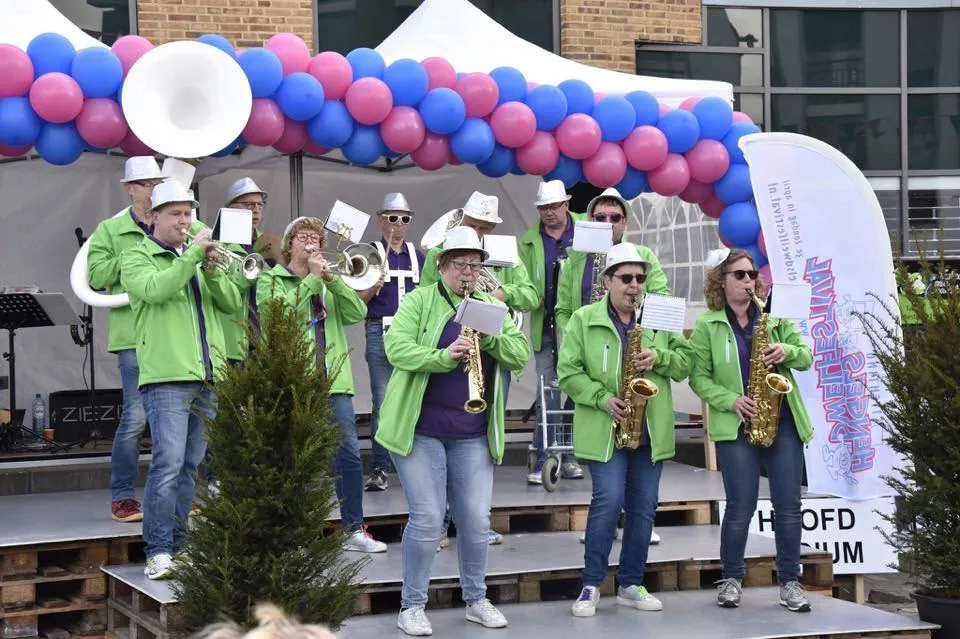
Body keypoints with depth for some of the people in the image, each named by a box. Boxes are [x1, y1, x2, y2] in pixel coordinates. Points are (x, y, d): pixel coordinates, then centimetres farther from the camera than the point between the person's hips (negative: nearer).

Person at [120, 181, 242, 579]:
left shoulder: (199, 256, 18)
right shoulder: (137, 257, 3)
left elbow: (231, 303, 8)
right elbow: (155, 289, -18)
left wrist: (212, 271, -9)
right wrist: (192, 256, -17)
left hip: (207, 377, 6)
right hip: (167, 377, -6)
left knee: (190, 465, 9)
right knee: (168, 464, -13)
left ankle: (178, 545, 16)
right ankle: (158, 552, -9)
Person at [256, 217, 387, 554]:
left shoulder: (330, 281, 18)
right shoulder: (271, 280, 5)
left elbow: (357, 313, 1)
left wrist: (331, 279, -8)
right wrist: (312, 279, -14)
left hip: (333, 379, 4)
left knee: (349, 453, 1)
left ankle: (354, 530, 10)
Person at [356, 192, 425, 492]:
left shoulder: (419, 256, 16)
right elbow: (357, 300, 2)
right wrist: (373, 287, -17)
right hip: (381, 332, -3)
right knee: (382, 401, -5)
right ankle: (379, 468, -2)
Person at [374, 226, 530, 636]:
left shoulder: (492, 307, 11)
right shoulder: (419, 301, -1)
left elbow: (521, 356, 2)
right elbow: (396, 348, -15)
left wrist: (489, 337, -17)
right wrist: (444, 357, -28)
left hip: (473, 435, 4)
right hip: (421, 429, -4)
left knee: (476, 520, 4)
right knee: (427, 520, -7)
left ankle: (477, 600, 22)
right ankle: (412, 606, 6)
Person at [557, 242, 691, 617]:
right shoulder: (583, 320, 0)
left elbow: (685, 363, 8)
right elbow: (568, 372, -4)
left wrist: (659, 357, -11)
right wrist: (603, 399, -16)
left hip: (651, 430, 4)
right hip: (605, 429, -4)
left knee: (643, 507, 7)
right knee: (609, 501, -13)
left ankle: (631, 585, 18)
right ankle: (591, 584, 0)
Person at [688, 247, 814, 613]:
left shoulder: (774, 316, 10)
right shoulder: (706, 325, 1)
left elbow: (806, 357, 8)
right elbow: (699, 378, -2)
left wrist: (787, 351, -13)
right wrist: (733, 400, -16)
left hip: (784, 422, 3)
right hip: (736, 427, -3)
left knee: (788, 506, 2)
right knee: (741, 507, -4)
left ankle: (789, 582, 12)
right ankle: (731, 579, 14)